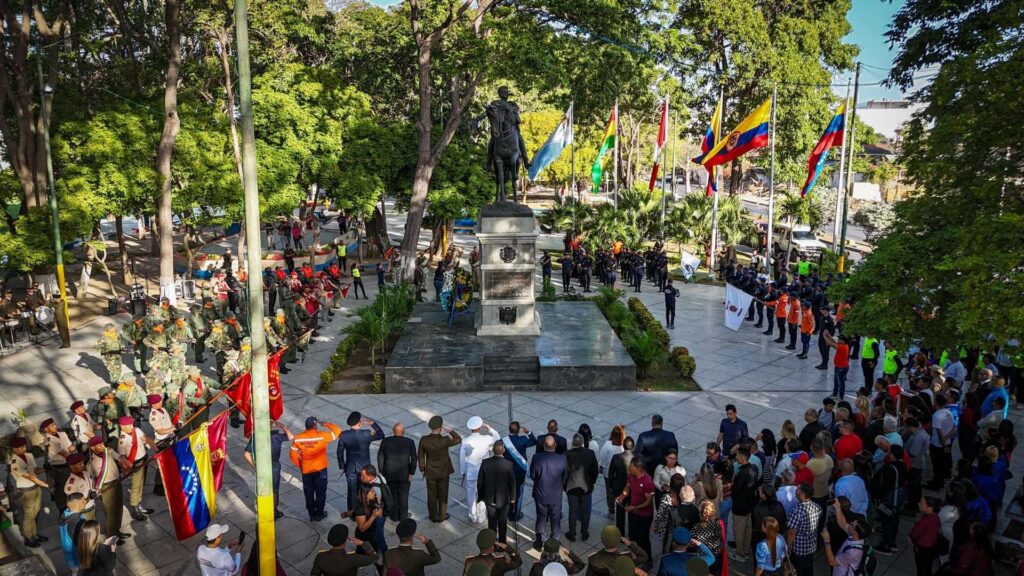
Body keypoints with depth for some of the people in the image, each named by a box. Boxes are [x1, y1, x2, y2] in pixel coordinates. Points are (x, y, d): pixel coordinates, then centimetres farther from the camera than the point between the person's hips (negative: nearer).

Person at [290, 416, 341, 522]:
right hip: (320, 469, -3)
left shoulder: (298, 438, -10)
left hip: (306, 470, 3)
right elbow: (337, 431, -14)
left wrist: (299, 465, 13)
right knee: (320, 492, 13)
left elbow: (293, 454, -2)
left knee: (308, 493, 17)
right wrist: (326, 424, -6)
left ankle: (311, 514, 26)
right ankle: (319, 514, 22)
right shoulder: (322, 436, -20)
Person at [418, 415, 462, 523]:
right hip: (443, 472, -2)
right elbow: (459, 439, -9)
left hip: (430, 472, 2)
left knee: (431, 494, 18)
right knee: (442, 494, 17)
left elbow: (420, 456, -7)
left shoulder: (424, 440, -19)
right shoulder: (445, 440, -27)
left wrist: (423, 469, 8)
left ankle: (433, 516, 32)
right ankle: (442, 516, 31)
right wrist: (449, 430, -14)